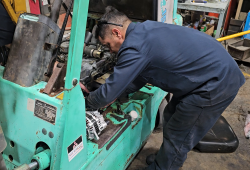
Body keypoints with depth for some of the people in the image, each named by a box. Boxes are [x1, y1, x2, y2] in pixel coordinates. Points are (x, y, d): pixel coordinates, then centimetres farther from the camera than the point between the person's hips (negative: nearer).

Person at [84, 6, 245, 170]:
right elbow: (139, 78, 16)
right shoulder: (145, 30, 8)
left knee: (177, 138, 4)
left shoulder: (133, 47, -22)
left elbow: (108, 94, -14)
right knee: (171, 116, 22)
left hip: (218, 82, -10)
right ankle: (166, 157, 44)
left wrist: (87, 101, 5)